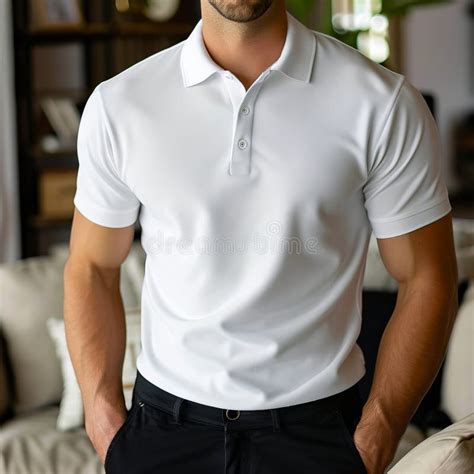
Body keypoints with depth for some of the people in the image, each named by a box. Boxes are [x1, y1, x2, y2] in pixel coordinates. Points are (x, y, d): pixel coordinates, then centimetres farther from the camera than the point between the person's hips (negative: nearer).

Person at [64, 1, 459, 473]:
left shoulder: (384, 102, -10)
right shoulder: (117, 104, -5)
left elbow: (426, 279, -6)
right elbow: (91, 269, 3)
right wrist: (107, 426, -3)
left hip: (316, 426, -1)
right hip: (162, 426, 2)